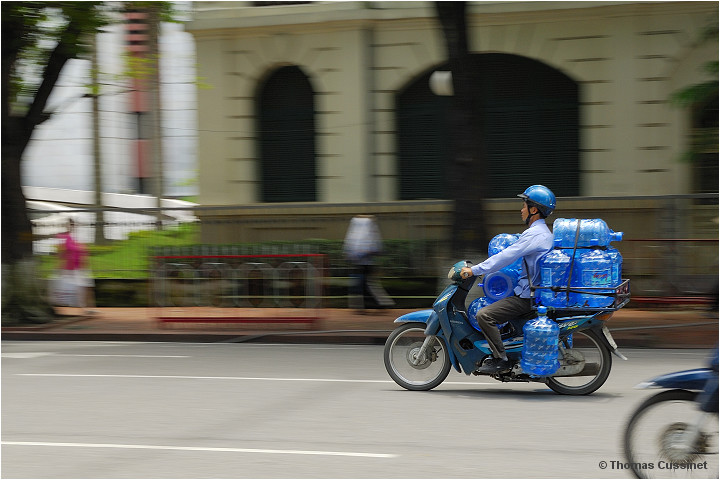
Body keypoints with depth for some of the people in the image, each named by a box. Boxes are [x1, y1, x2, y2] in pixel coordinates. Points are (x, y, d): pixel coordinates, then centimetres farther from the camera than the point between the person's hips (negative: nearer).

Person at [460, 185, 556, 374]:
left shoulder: (534, 234, -17)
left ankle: (501, 360, -15)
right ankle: (498, 353, 25)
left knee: (484, 315, -19)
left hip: (528, 297, -11)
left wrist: (475, 270, -19)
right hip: (537, 293, 11)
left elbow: (507, 256, -22)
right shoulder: (544, 232, 16)